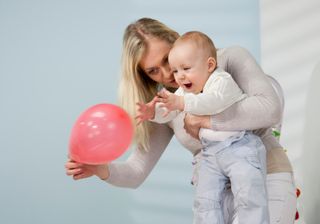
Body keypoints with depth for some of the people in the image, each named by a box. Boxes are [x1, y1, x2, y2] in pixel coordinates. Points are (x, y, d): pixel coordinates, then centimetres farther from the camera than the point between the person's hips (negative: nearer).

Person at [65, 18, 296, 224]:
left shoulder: (230, 60, -7)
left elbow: (270, 108, -22)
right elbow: (136, 172, 0)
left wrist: (205, 119, -19)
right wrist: (101, 169, -22)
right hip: (217, 189, 4)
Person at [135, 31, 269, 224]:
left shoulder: (222, 81, -13)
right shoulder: (184, 93, 13)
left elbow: (215, 101, -33)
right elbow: (168, 112, 6)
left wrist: (182, 103, -42)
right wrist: (153, 112, -16)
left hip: (240, 146, -7)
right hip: (210, 153, 7)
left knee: (249, 196, -18)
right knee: (205, 200, 3)